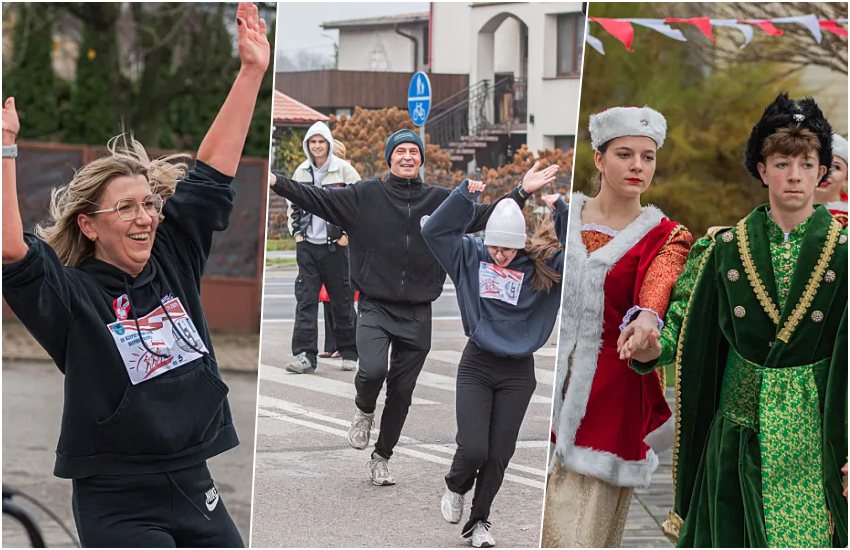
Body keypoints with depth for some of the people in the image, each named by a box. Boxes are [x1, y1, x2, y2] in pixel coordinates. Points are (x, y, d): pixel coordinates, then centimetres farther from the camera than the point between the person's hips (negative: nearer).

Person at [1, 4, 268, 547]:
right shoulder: (71, 295, -10)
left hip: (194, 487, 6)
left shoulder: (172, 263, 6)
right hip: (120, 506, -6)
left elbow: (211, 173, 8)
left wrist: (251, 71, 7)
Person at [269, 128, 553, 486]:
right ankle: (364, 410, 10)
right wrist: (277, 183, -19)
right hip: (375, 308, -2)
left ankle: (382, 459, 26)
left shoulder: (440, 200, 5)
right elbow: (318, 200, -6)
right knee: (373, 370, -26)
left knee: (401, 392, 7)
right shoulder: (366, 195, -1)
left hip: (417, 315, 2)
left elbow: (484, 217, 9)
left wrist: (523, 192, 0)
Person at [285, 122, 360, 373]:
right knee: (305, 300, -5)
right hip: (307, 246, 3)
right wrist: (296, 232, 8)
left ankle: (350, 353, 17)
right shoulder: (301, 172, 8)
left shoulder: (343, 170, -4)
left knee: (342, 300, 4)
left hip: (335, 244, -3)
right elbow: (294, 204, 20)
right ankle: (304, 356, -8)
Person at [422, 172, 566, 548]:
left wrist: (562, 212, -22)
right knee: (472, 449, -10)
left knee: (498, 455, 6)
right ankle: (456, 487, 25)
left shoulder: (541, 268, -4)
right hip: (476, 365, -1)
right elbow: (435, 231, -7)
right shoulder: (471, 257, -1)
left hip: (518, 373, 1)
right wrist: (465, 196, -16)